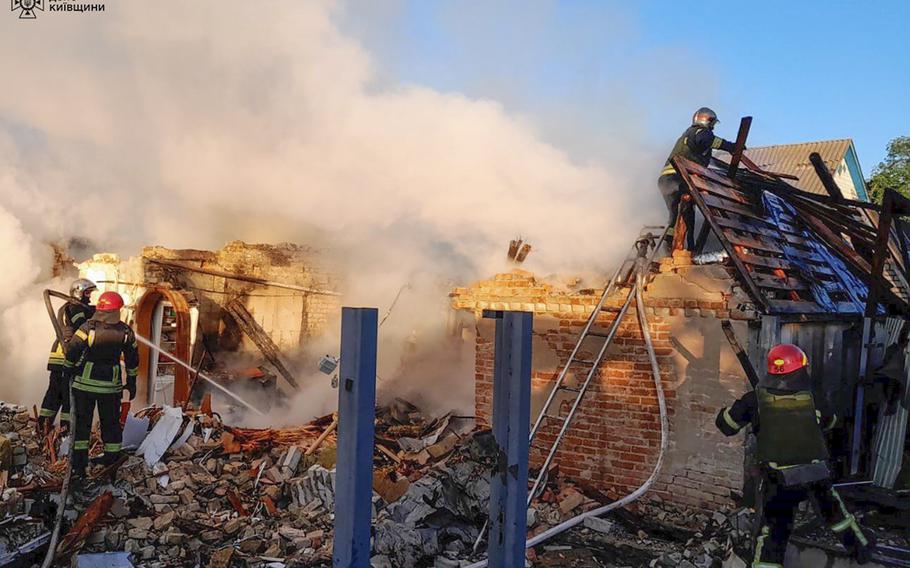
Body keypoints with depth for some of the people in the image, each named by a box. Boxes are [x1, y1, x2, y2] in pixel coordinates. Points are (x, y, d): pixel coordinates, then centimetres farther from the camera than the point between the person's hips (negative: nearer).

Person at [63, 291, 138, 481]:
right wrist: (131, 383, 16)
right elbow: (132, 360, 4)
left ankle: (79, 468, 9)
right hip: (111, 385, 1)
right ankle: (112, 464, 18)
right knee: (111, 424, 13)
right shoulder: (126, 332, -5)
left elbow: (71, 351, -15)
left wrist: (70, 368, 6)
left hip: (84, 382, -1)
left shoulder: (88, 328, -13)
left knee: (82, 423, 9)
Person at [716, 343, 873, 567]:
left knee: (772, 530, 5)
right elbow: (829, 421, 17)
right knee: (833, 509, 29)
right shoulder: (812, 398, -4)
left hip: (778, 478, -2)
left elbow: (726, 424, -1)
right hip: (817, 475, 2)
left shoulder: (756, 398, -8)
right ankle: (861, 546, 50)